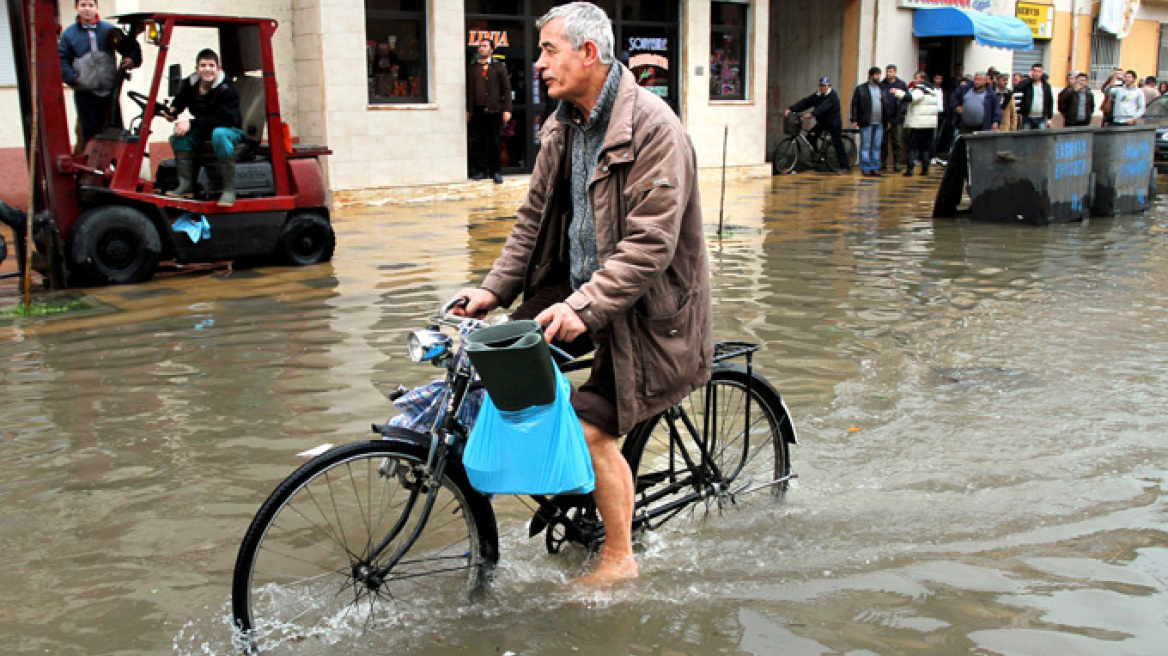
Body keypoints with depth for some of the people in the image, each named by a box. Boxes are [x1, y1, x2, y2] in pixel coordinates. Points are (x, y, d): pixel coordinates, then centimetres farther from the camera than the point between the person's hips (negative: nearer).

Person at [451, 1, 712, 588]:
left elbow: (650, 243, -27)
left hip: (645, 305, -8)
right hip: (580, 286, 8)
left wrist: (584, 308, -33)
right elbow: (536, 217, 10)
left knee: (592, 429, -12)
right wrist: (494, 288, 0)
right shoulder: (563, 126, 5)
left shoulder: (652, 127, -21)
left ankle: (619, 558, 10)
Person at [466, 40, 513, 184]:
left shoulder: (499, 67, 6)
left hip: (493, 110, -2)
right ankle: (480, 170, 11)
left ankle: (496, 171, 7)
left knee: (494, 142, 1)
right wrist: (467, 110, 9)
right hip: (477, 111, 2)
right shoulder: (471, 68, 13)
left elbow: (506, 89, 3)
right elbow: (468, 90, 14)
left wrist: (507, 110, -5)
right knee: (477, 142, 3)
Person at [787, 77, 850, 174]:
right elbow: (805, 102, -4)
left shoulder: (832, 96, -17)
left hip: (834, 123, -7)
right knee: (810, 137, -5)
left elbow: (823, 107, -33)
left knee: (837, 144, -9)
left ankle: (847, 167, -1)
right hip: (822, 122, 7)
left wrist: (812, 113, -48)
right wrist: (790, 109, -16)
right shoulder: (817, 95, 5)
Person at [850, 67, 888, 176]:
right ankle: (865, 168, 4)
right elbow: (854, 105, -1)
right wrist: (854, 120, -8)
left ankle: (875, 168, 13)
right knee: (865, 146, -2)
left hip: (879, 123, 5)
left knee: (877, 147, 7)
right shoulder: (861, 89, 1)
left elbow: (887, 105, 20)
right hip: (866, 123, -5)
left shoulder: (882, 89, 16)